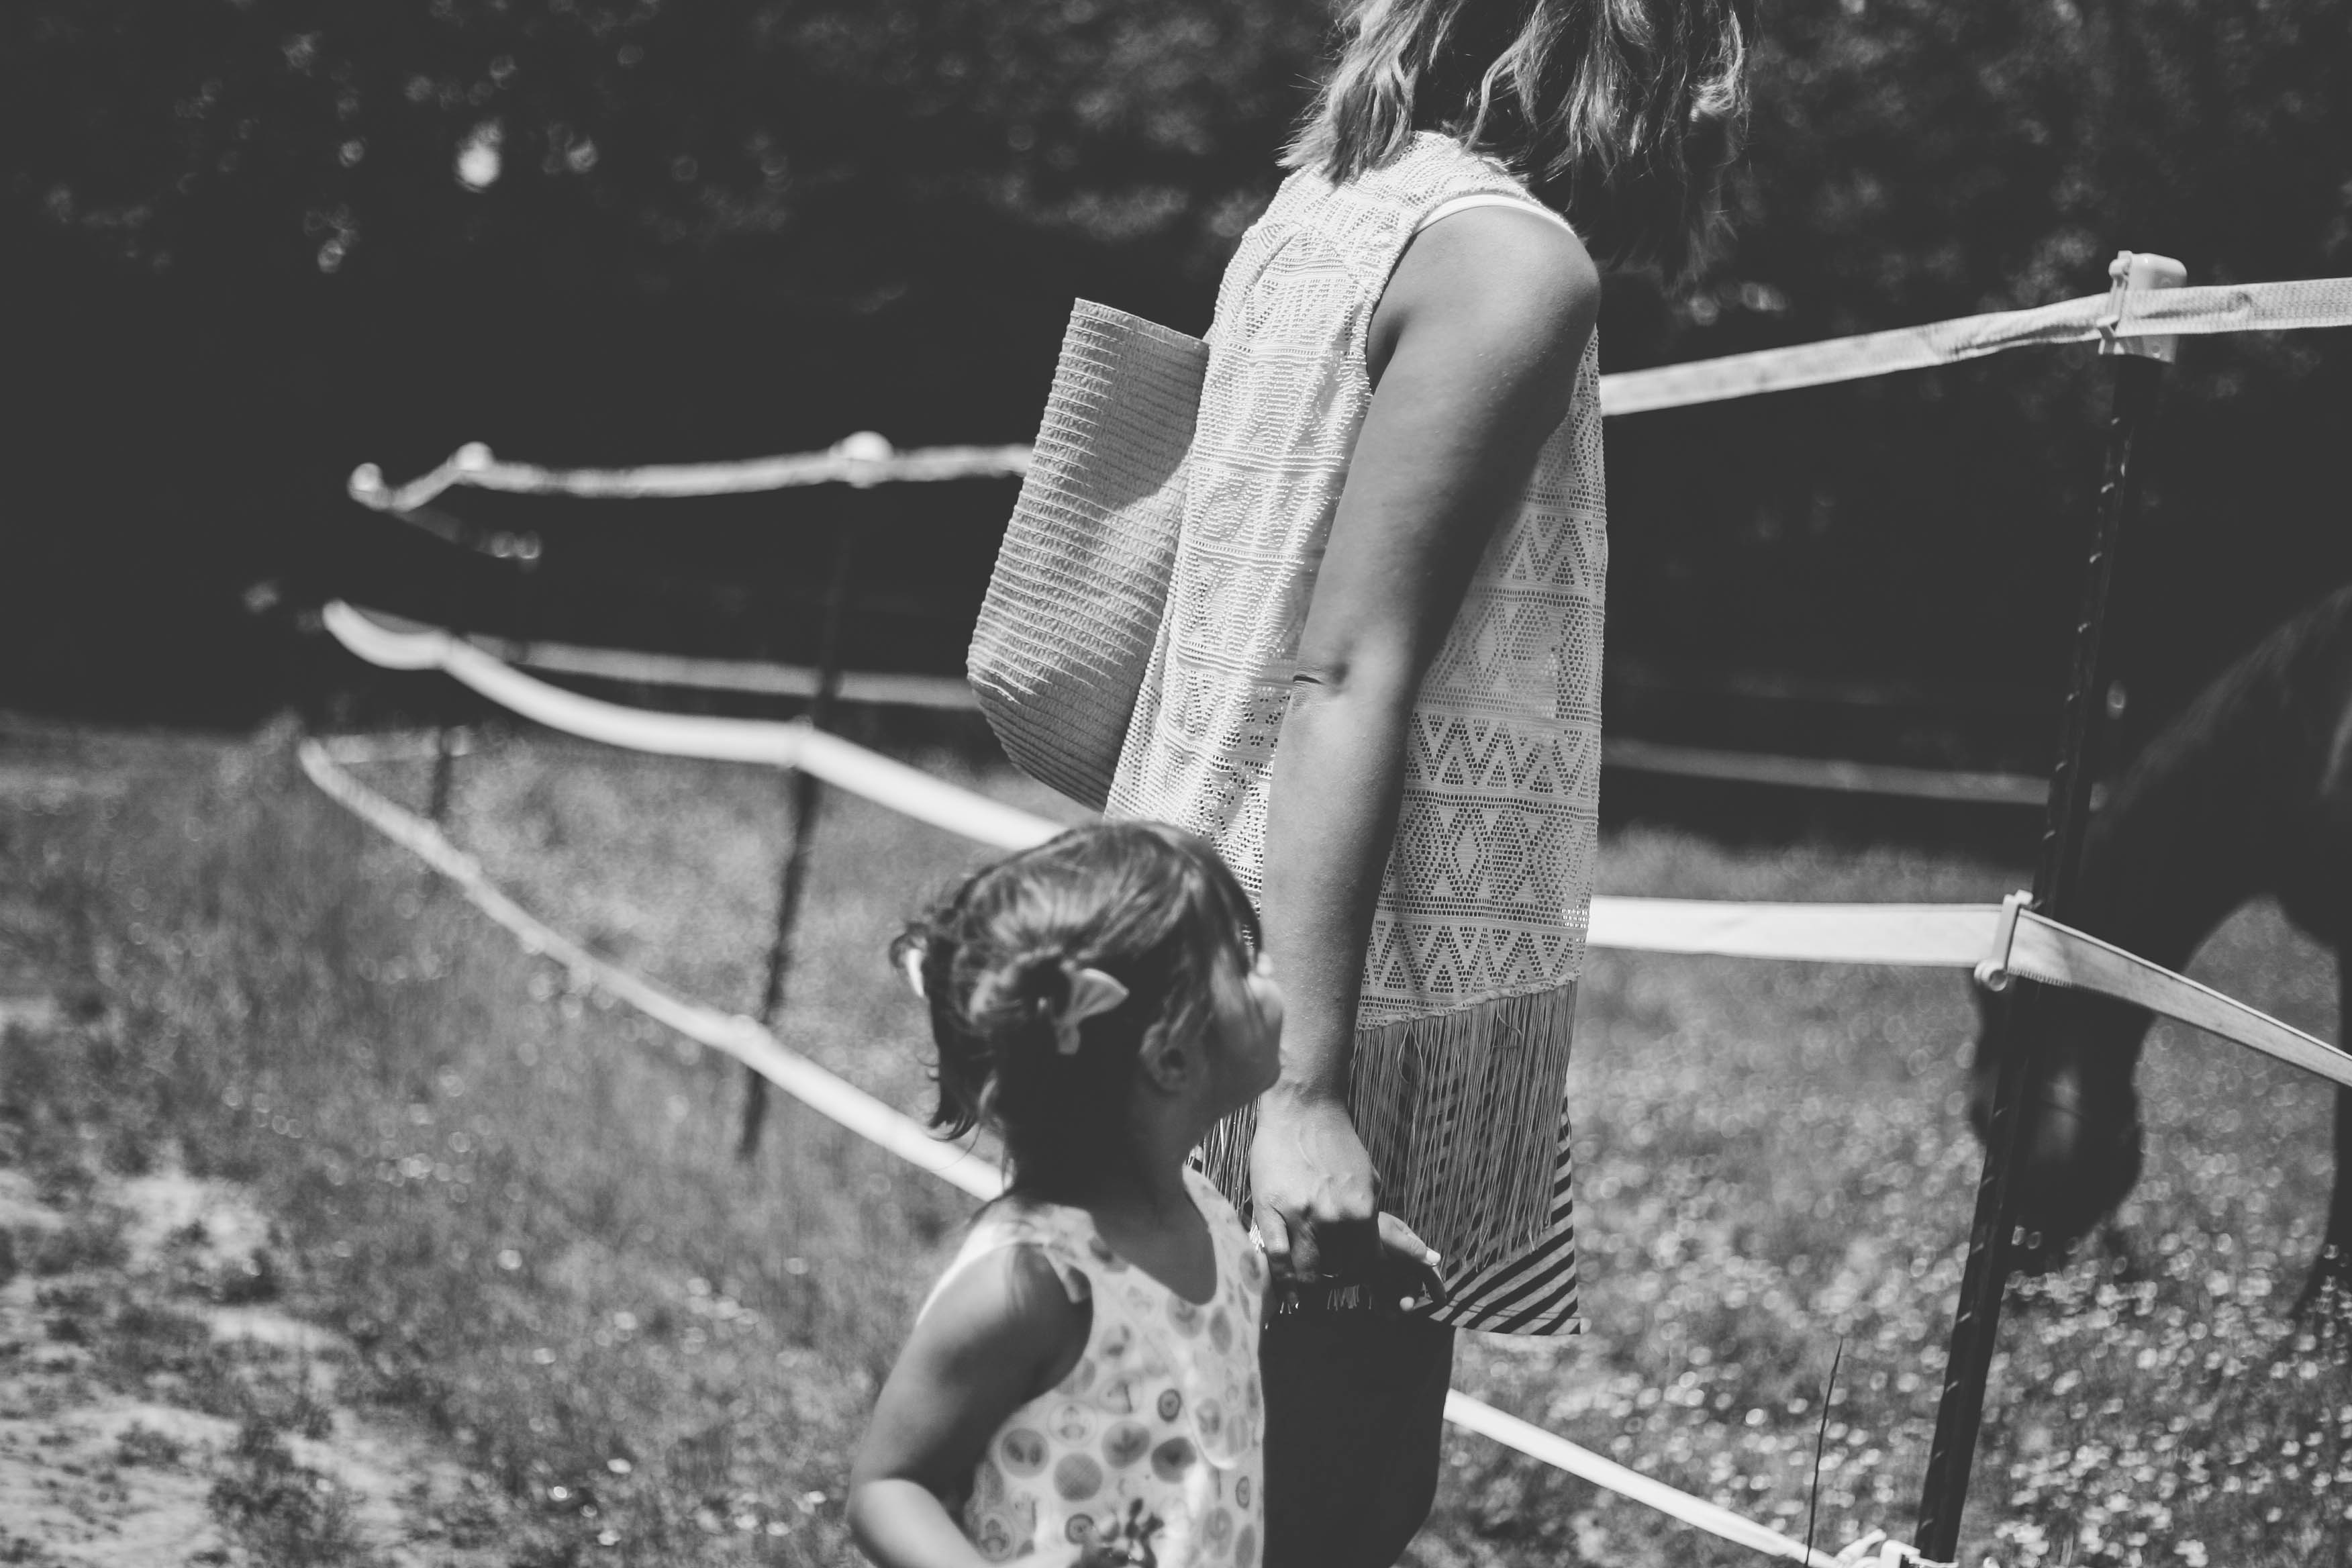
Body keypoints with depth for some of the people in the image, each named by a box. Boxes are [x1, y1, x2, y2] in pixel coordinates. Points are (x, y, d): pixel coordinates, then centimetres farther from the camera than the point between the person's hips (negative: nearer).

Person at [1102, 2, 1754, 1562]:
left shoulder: (1322, 207, 10)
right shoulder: (1513, 261, -15)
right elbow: (1350, 677, -22)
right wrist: (1309, 1089, -25)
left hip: (1217, 944, 9)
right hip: (1349, 988, -9)